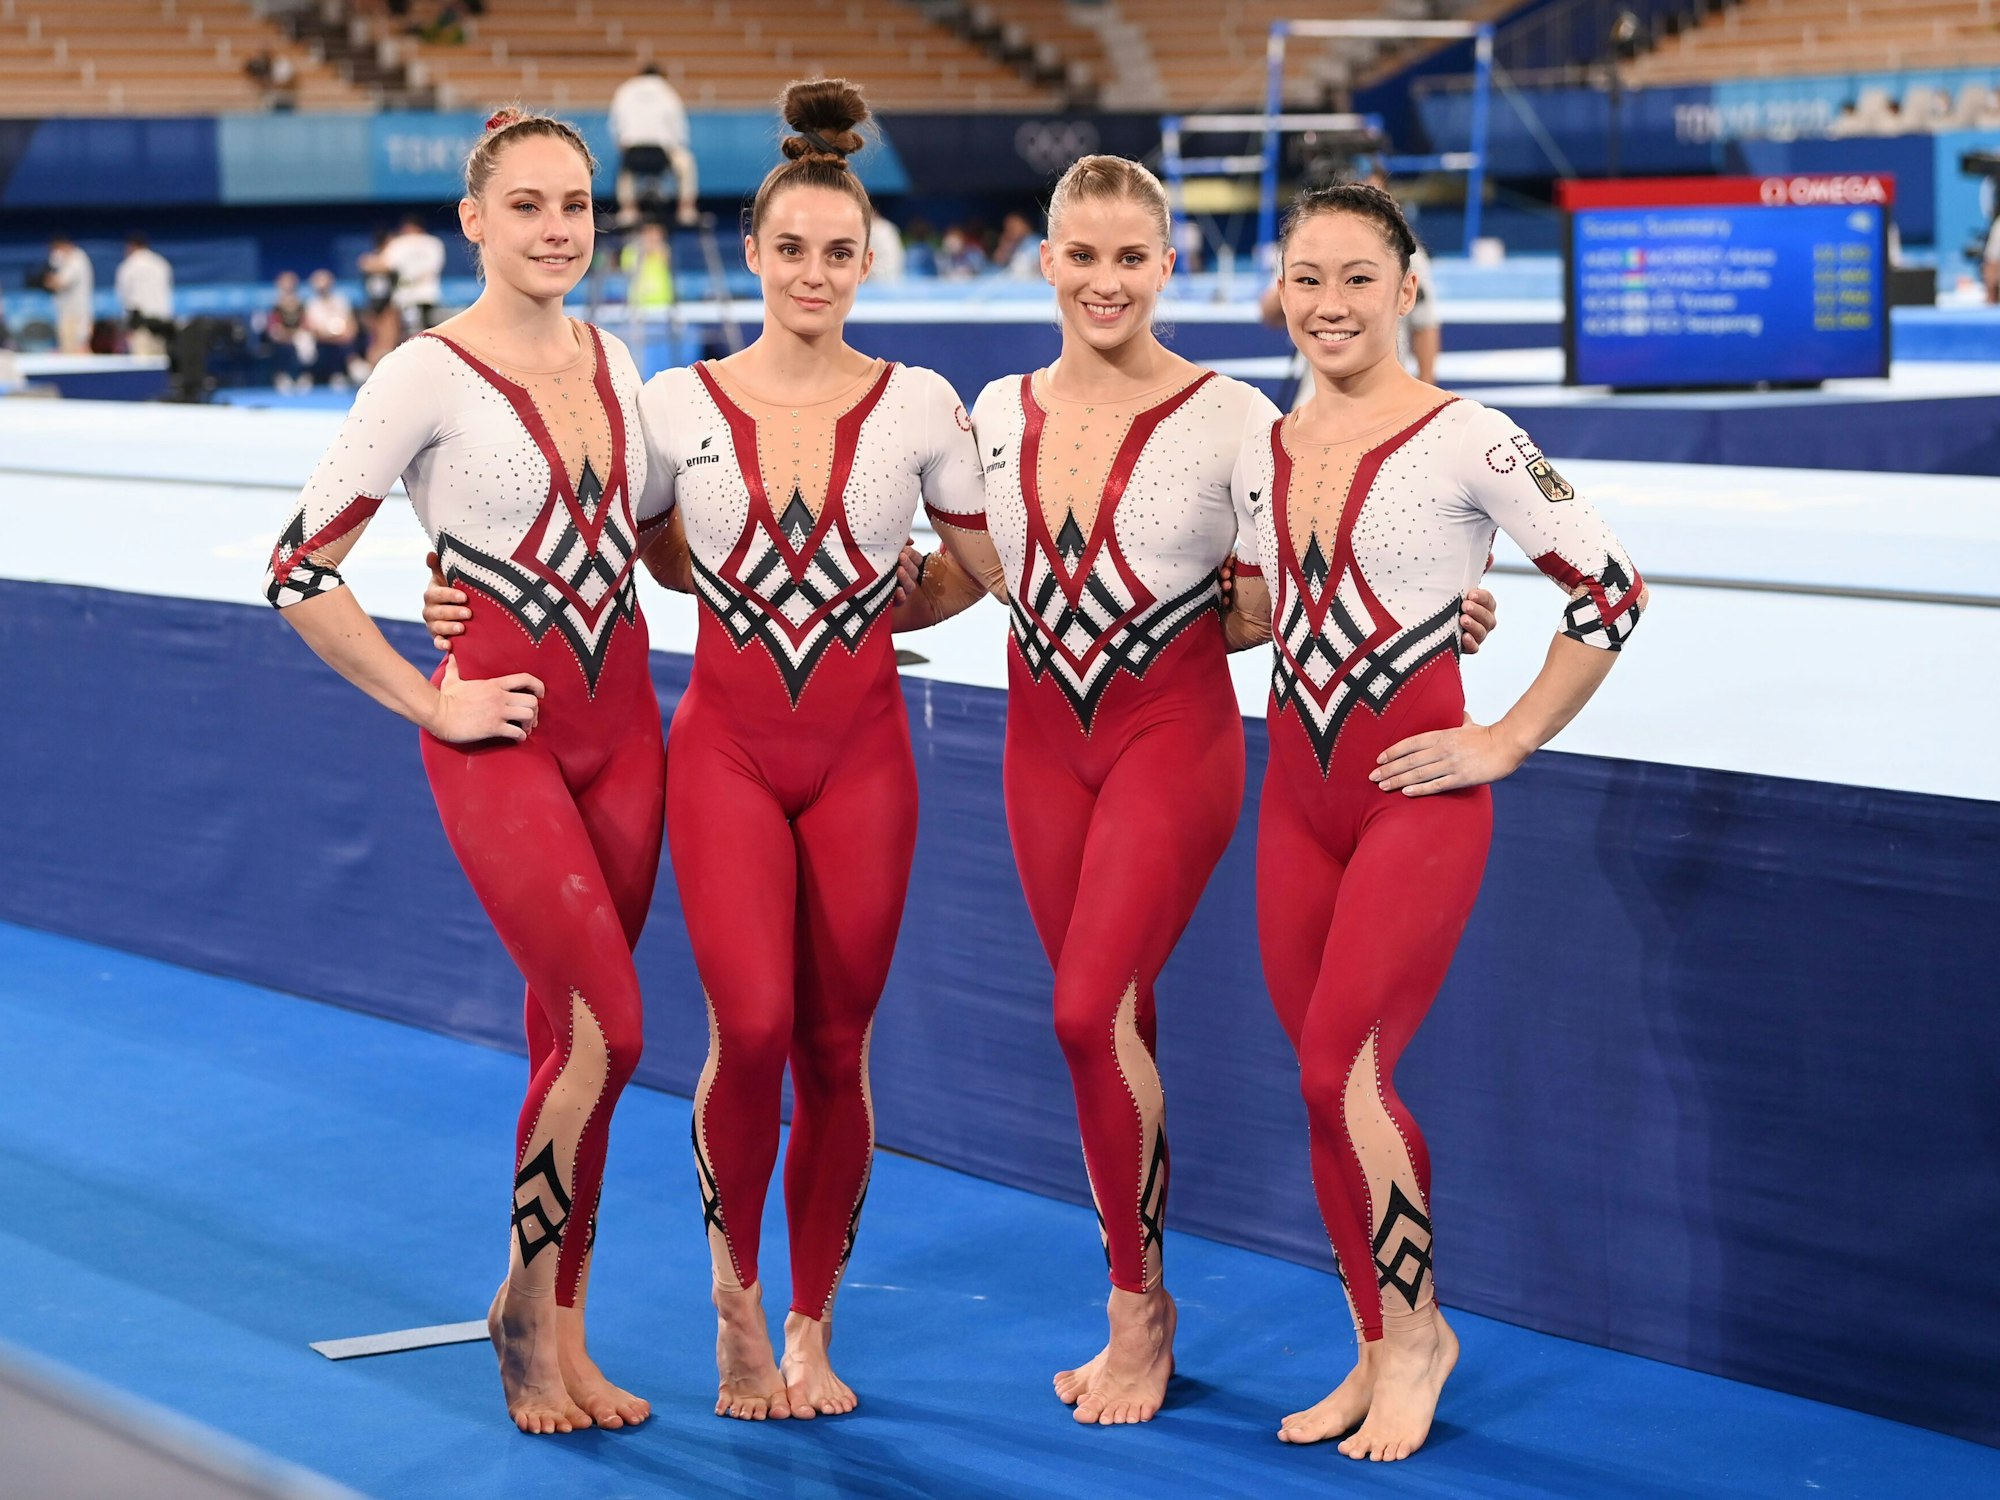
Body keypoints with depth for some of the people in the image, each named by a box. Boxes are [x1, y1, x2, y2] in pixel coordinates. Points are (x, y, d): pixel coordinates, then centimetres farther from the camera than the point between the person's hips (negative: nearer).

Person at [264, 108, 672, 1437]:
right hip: (501, 739, -5)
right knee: (606, 1029, -12)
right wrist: (426, 701, -10)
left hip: (622, 724, 5)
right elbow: (301, 572, -10)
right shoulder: (428, 379, -10)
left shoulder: (616, 367, 8)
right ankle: (526, 1305, 9)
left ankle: (562, 1337, 20)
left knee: (572, 1034, 10)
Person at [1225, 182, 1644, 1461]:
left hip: (1418, 794, -6)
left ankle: (1416, 1328, 10)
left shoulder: (1467, 443, -11)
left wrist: (1506, 743, -8)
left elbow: (1611, 592, -8)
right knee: (1326, 1083, 8)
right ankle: (1378, 1352, 22)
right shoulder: (1264, 454, 8)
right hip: (1296, 793, 6)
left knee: (1342, 1072, -11)